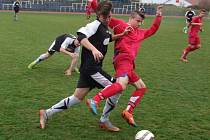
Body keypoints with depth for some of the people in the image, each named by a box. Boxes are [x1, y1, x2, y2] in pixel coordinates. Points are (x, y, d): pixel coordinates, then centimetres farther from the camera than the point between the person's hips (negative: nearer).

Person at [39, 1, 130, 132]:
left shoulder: (105, 27, 15)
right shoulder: (95, 25, -13)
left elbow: (108, 38, 35)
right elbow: (81, 36, -28)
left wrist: (122, 35, 22)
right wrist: (94, 49, -39)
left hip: (88, 68, 9)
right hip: (91, 68, -9)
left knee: (77, 97, 12)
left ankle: (46, 114, 18)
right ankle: (104, 121, 9)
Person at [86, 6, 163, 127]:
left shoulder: (140, 33, 29)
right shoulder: (121, 25, 7)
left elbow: (153, 30, 42)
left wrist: (159, 16, 32)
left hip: (129, 64, 10)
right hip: (123, 59, -10)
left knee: (142, 87, 13)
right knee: (122, 85, -32)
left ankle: (128, 112, 7)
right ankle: (94, 101, -39)